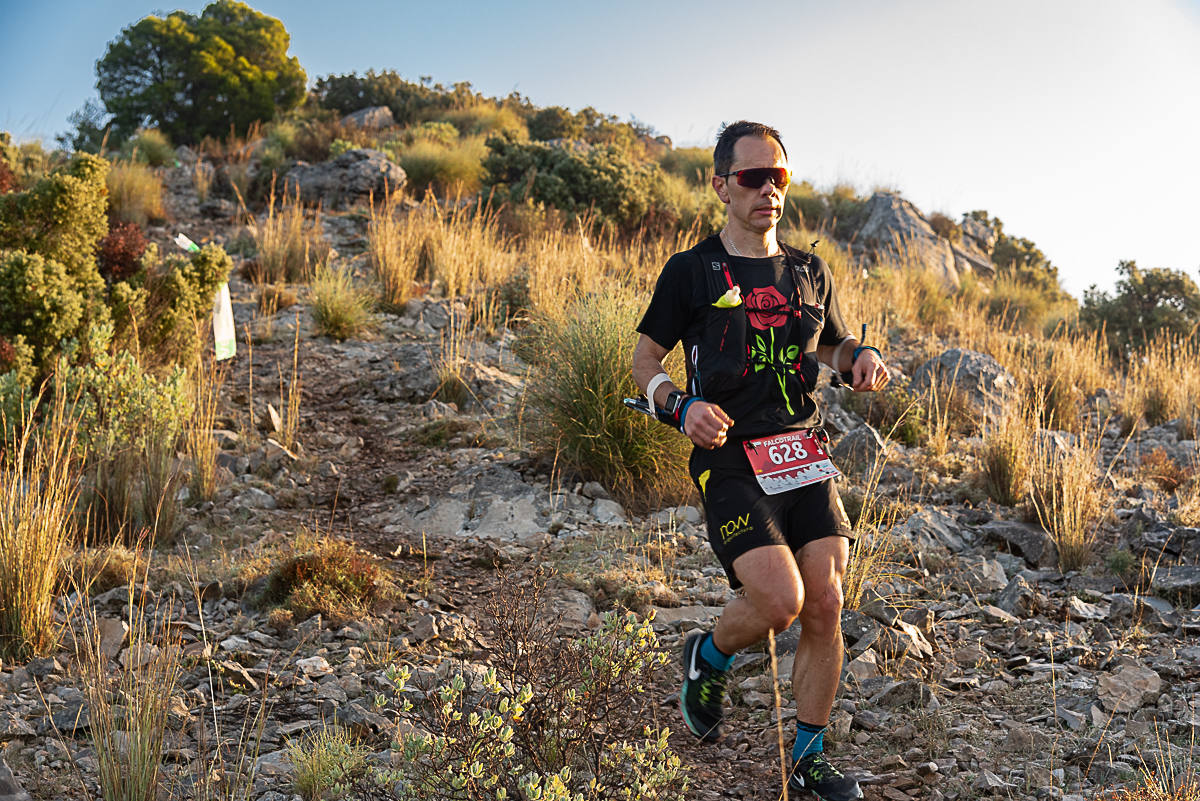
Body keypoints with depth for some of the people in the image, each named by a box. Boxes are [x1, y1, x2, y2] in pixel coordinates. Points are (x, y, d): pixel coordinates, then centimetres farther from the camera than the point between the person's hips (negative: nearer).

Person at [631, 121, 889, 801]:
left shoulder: (809, 271, 13)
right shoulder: (691, 272, 0)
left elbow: (835, 345, 26)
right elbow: (646, 357, 5)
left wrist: (864, 356, 2)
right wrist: (682, 406, -15)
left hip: (806, 457, 5)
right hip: (732, 460, -5)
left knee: (825, 606, -1)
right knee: (780, 599, -19)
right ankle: (708, 659, 16)